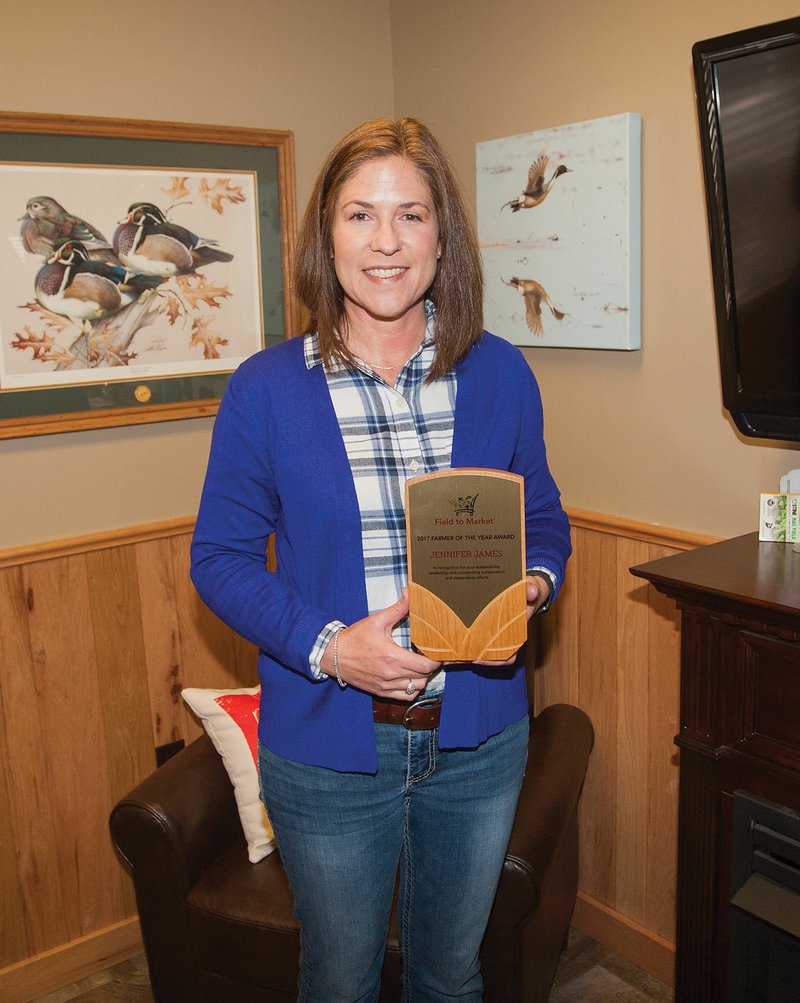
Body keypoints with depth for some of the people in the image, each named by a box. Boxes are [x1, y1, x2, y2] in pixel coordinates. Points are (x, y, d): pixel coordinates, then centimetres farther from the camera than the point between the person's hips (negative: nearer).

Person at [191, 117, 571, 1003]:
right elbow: (219, 556, -6)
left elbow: (544, 522, 8)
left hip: (478, 739, 2)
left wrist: (532, 587, -14)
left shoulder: (500, 375, -3)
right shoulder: (266, 388, -10)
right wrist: (325, 646, -21)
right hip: (328, 749, -2)